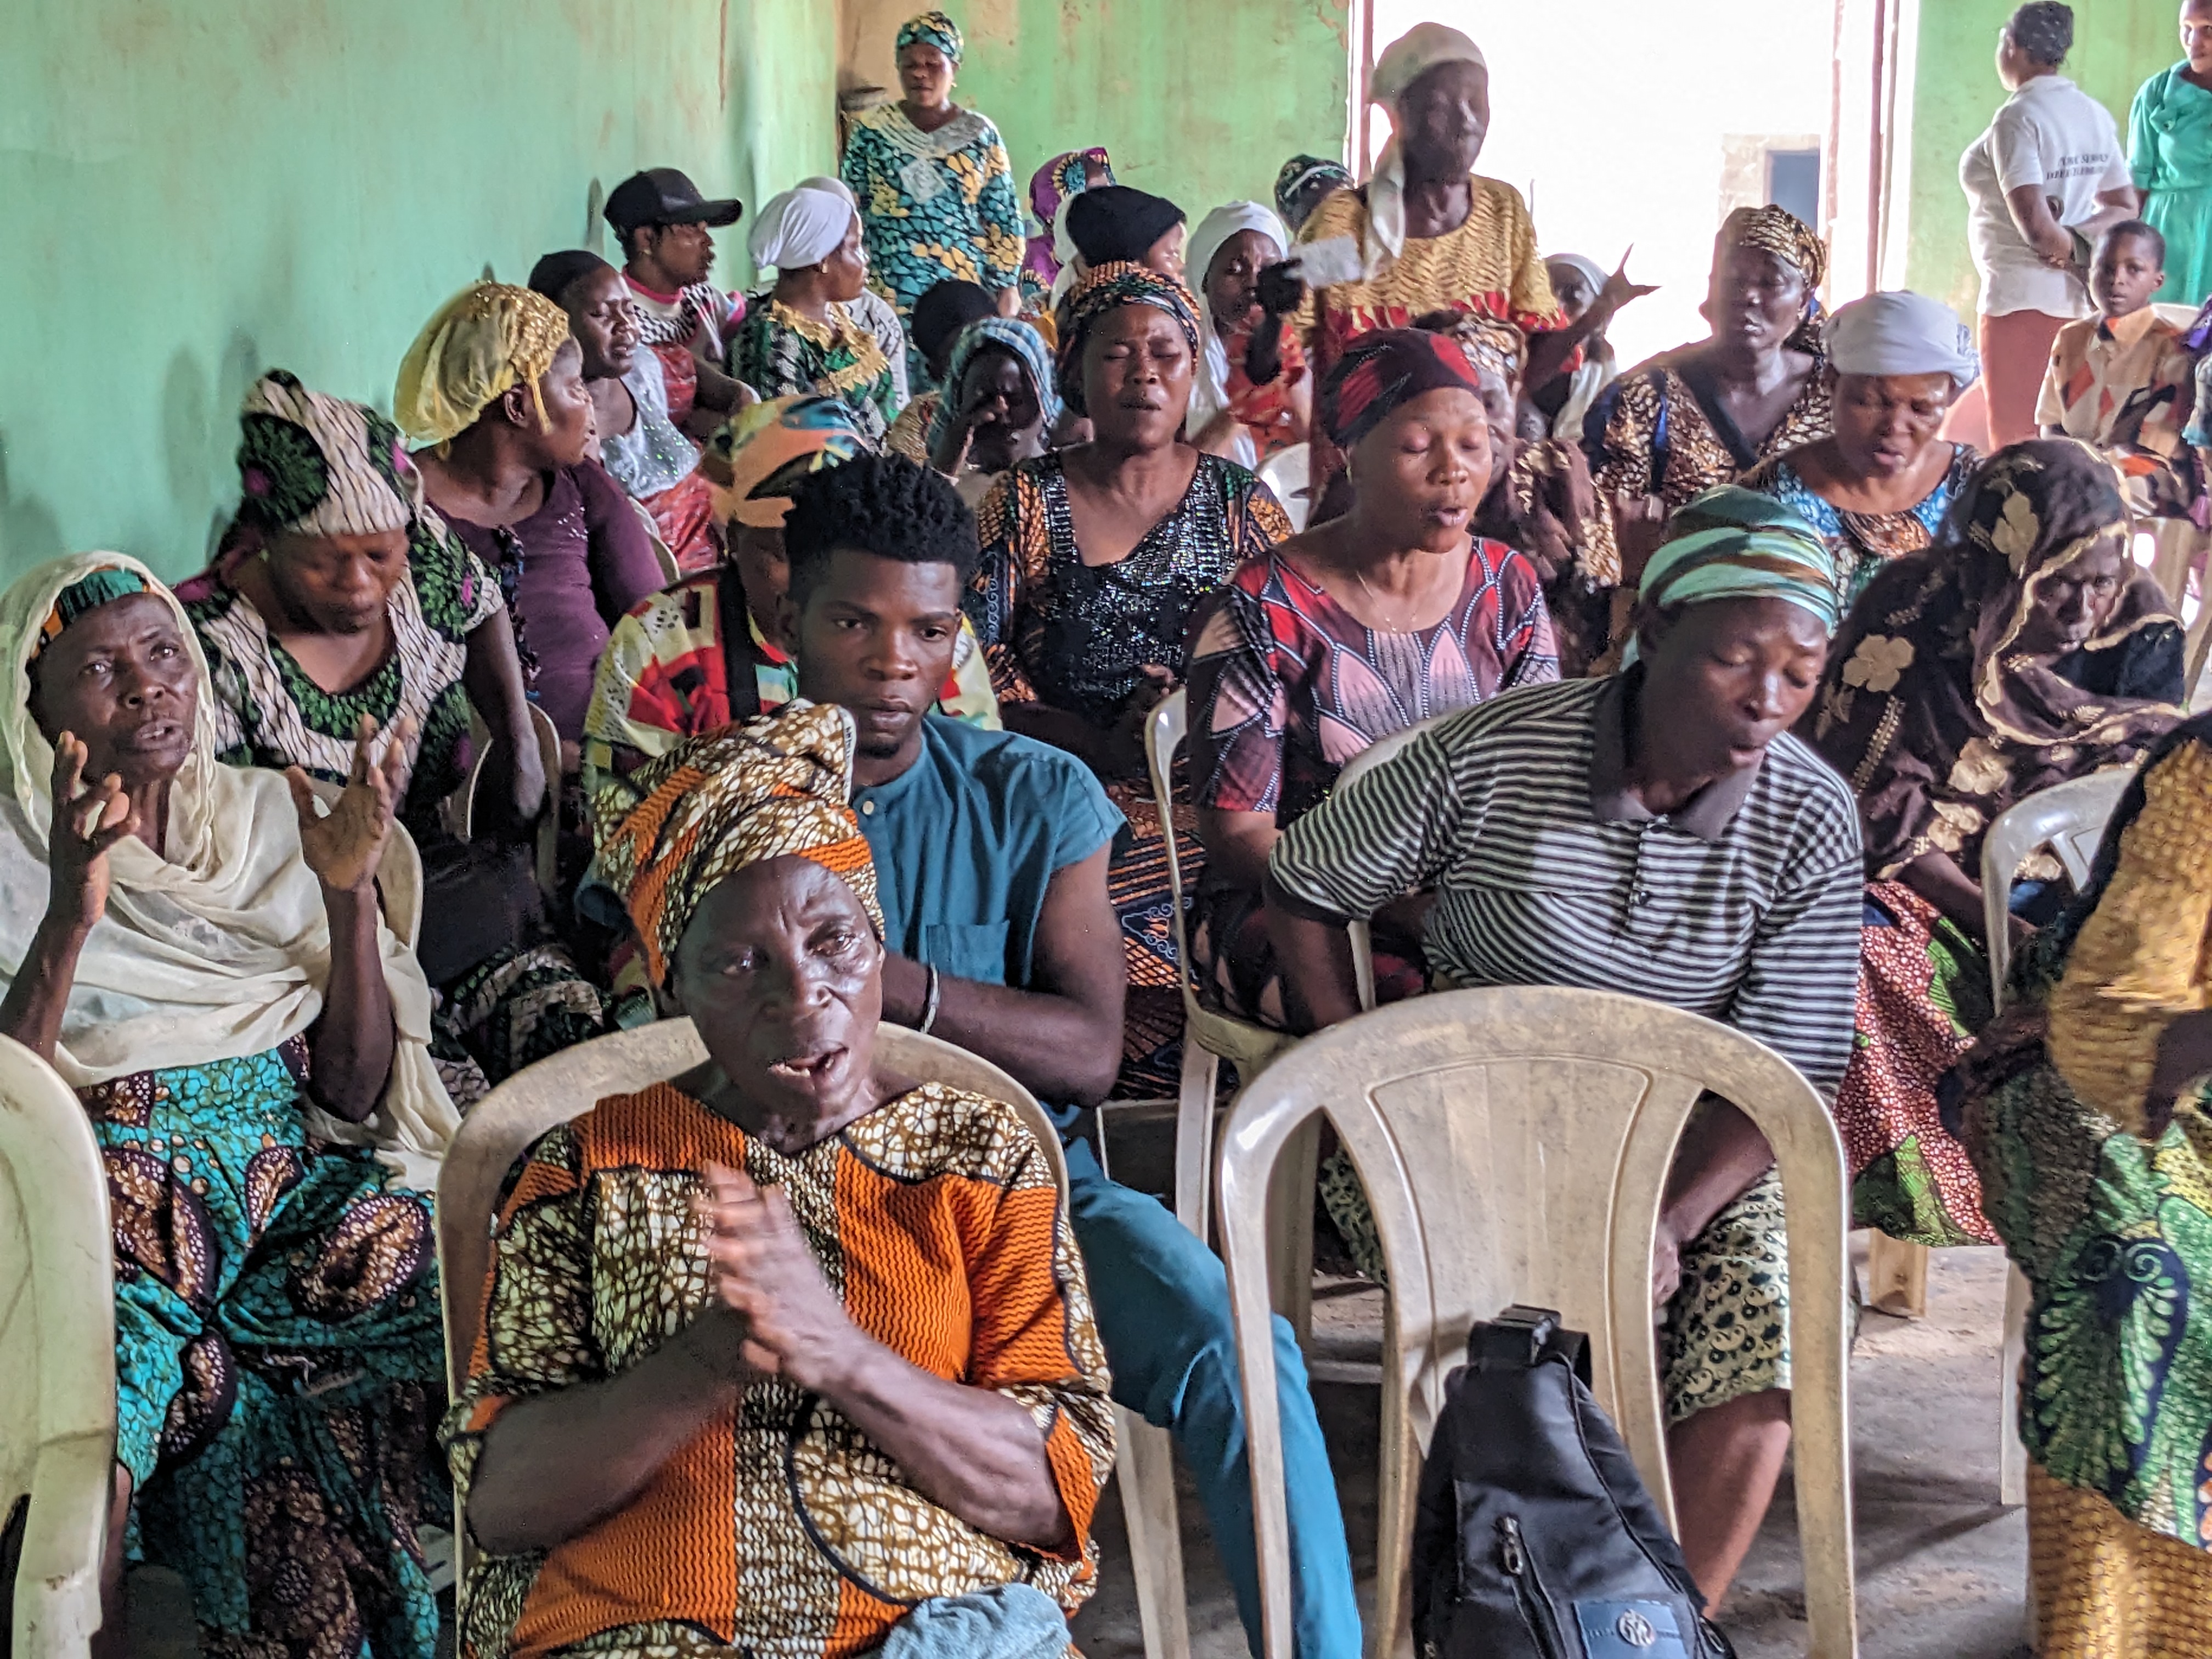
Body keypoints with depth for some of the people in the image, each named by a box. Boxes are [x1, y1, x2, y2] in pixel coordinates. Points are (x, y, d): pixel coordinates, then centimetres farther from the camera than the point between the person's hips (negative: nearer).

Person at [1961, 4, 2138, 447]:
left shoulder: (2017, 119, -13)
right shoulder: (2096, 114, 10)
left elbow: (2035, 224, -21)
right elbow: (2124, 207, 13)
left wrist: (2067, 248, -2)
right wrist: (2075, 238, 0)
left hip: (2022, 297, -8)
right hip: (2080, 297, 8)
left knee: (2016, 438, -2)